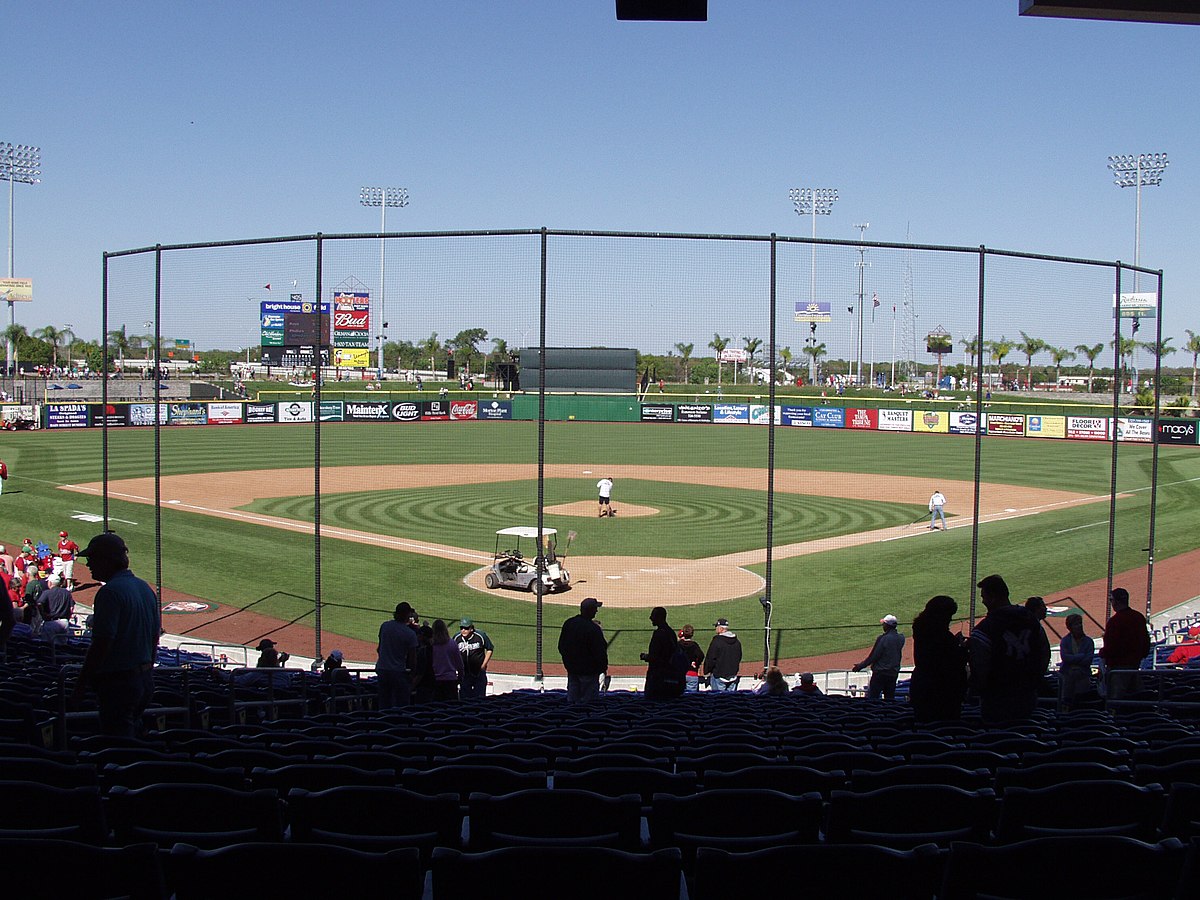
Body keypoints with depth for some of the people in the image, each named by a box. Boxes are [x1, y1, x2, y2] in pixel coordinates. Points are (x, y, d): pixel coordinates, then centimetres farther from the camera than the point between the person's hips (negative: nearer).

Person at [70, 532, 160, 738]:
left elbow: (101, 644, -21)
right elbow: (154, 639, 17)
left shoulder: (110, 592, -16)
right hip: (145, 680, 9)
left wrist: (80, 687, -15)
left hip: (118, 681, -9)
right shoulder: (146, 588, 11)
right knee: (132, 739, 18)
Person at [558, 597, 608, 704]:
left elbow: (561, 647, 9)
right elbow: (600, 652, -18)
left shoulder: (568, 623, -1)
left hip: (571, 668, 7)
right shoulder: (593, 629, -23)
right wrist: (604, 667, -3)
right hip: (588, 670, -7)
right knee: (587, 699, 2)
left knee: (571, 698, 17)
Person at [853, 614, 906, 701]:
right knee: (890, 698, 12)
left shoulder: (882, 638, -15)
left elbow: (873, 656, -13)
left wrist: (860, 666, -4)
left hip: (880, 672, -7)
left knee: (872, 698, -3)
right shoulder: (901, 638, 3)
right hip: (894, 673, 7)